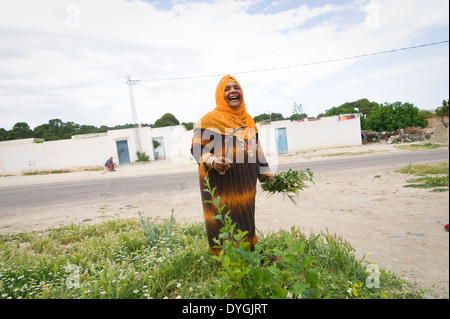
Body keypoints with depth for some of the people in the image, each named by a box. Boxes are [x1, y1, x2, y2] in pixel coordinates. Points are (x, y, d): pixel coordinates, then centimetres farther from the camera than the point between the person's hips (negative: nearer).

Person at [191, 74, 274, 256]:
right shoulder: (209, 120, -6)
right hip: (221, 184, -6)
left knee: (246, 221, 15)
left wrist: (265, 173, 21)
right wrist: (213, 162, -28)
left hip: (246, 183, 6)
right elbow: (197, 148, -9)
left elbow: (257, 148, 22)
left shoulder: (248, 119, 15)